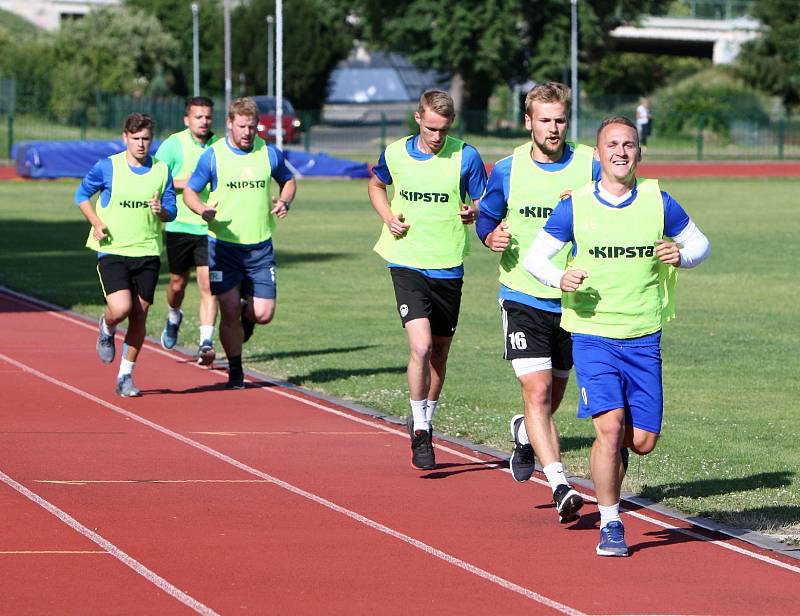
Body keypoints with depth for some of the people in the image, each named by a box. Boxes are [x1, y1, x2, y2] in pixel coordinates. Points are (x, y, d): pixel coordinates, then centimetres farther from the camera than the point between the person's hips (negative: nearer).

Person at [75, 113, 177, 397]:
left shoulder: (161, 171, 4)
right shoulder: (107, 167, -3)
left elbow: (171, 211, 10)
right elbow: (82, 194, 9)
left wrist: (161, 211, -13)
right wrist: (96, 223, -6)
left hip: (147, 252, 3)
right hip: (112, 249, -3)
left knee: (139, 316, 2)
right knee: (121, 308, -20)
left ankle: (125, 377, 15)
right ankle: (106, 330, 17)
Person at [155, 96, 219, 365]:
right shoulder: (173, 145, -5)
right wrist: (185, 183, -18)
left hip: (209, 228, 1)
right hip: (179, 226, -1)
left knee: (208, 284, -11)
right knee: (178, 282, 13)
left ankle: (206, 343, -14)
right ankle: (173, 317, 46)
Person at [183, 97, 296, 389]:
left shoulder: (269, 154, 1)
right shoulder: (212, 156, -5)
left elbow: (288, 180, 19)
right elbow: (190, 191, 3)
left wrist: (284, 202, -3)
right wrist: (202, 209, -18)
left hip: (260, 246, 2)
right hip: (223, 245, -2)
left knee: (263, 314, -4)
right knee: (229, 310, -7)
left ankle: (246, 314, 33)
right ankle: (235, 369, 12)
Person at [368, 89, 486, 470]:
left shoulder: (466, 158, -5)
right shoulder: (395, 153, 1)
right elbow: (376, 185, 21)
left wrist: (472, 213, -21)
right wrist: (388, 217, 2)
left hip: (448, 268, 1)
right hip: (407, 264, -1)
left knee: (439, 354, 12)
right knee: (421, 346, -18)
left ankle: (424, 420, 35)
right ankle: (420, 432, -6)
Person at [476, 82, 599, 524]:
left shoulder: (590, 167, -2)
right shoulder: (507, 170, -1)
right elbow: (486, 217, 14)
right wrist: (491, 236, -9)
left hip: (573, 300, 2)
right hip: (523, 298, -2)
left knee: (552, 398, 17)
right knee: (537, 391, -18)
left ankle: (524, 432, 51)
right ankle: (560, 487, -22)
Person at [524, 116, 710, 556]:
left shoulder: (658, 202, 2)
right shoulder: (574, 206, -2)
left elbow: (700, 242, 14)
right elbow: (534, 256, 5)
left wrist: (681, 256, -10)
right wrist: (559, 278, -16)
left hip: (644, 338, 2)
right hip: (593, 336, -2)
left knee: (642, 441, 1)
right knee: (610, 428, -17)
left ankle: (614, 449, 39)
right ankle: (610, 524, -1)